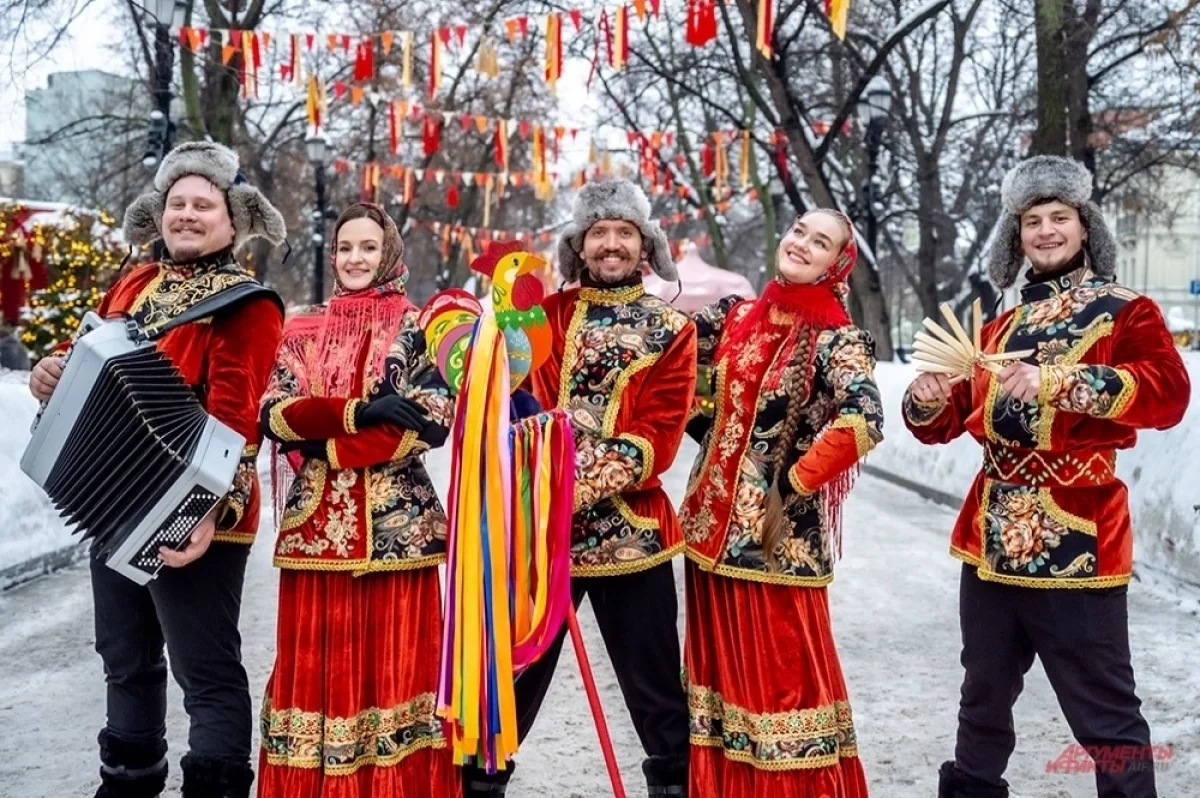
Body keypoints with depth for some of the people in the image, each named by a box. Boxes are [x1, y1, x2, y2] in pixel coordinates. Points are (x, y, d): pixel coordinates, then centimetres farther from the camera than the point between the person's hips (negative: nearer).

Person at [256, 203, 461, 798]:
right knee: (316, 662, 4)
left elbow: (433, 420, -8)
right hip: (315, 522, 3)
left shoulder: (418, 328, 4)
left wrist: (326, 442, -13)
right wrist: (357, 412, -14)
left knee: (394, 660, -1)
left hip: (396, 522, -3)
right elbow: (274, 414, 1)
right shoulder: (302, 330, 14)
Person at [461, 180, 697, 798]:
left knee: (654, 684, 8)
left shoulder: (672, 331, 4)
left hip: (631, 531, -1)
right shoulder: (544, 317, 8)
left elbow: (657, 438, -6)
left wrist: (581, 484, -18)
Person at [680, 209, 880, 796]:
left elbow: (864, 422, -25)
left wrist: (791, 486, -18)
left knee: (781, 672, 1)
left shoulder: (836, 341, -10)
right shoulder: (734, 316, 7)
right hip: (711, 524, 6)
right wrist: (707, 428, 6)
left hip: (777, 536, -6)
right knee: (722, 666, 15)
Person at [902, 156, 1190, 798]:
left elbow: (1168, 393, -21)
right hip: (992, 539, 6)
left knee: (1103, 713, 0)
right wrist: (927, 399, -9)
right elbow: (947, 420, 15)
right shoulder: (1001, 327, 15)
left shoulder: (1126, 312, -2)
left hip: (1075, 542, -6)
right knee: (984, 695, 19)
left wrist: (1061, 381, -31)